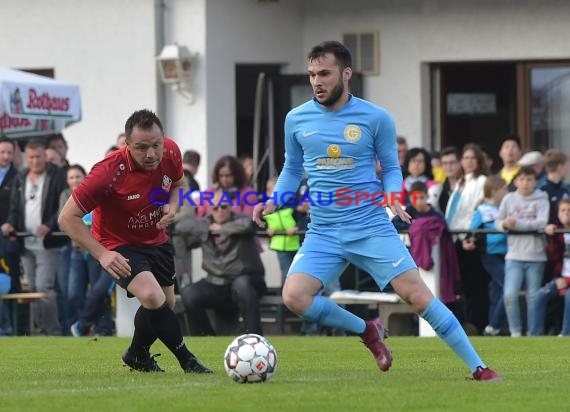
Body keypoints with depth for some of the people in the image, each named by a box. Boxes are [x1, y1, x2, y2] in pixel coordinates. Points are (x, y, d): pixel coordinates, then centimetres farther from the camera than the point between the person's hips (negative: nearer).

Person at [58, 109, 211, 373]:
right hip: (120, 247, -6)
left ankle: (138, 356, 43)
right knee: (153, 297, -28)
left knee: (166, 305, 16)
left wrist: (172, 206, -13)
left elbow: (178, 184, 10)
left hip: (156, 240, 6)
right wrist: (102, 254, -29)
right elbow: (67, 218, -24)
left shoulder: (171, 153, -15)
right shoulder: (109, 172, -32)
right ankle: (187, 361, -13)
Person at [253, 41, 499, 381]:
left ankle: (479, 368, 2)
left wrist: (392, 196, -14)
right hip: (323, 234, 3)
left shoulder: (376, 118, -3)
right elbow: (292, 170, 17)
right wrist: (274, 202, -1)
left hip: (372, 229, -3)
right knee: (294, 296, -19)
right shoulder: (297, 120, 4)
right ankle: (367, 331, 6)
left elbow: (391, 168, 7)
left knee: (418, 296, -9)